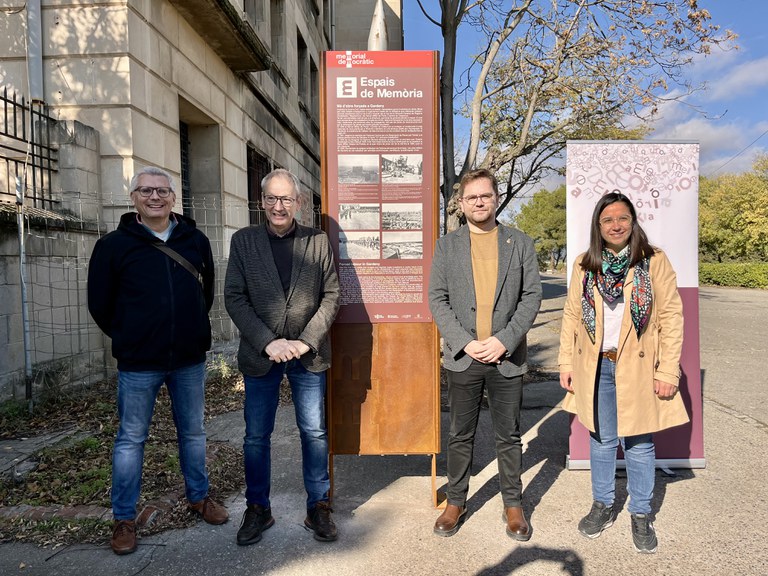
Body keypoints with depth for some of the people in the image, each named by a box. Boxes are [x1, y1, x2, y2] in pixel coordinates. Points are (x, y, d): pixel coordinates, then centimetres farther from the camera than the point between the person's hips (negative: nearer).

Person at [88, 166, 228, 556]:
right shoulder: (114, 245, -4)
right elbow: (100, 303, 3)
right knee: (131, 439, 9)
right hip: (138, 364, -2)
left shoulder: (196, 241, 4)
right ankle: (124, 518, 25)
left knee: (193, 432, 15)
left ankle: (198, 496, 34)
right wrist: (130, 340, 7)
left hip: (190, 360, 3)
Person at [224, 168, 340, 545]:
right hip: (260, 354, 0)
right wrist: (269, 342, -13)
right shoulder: (243, 241, 2)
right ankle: (257, 509, 28)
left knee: (314, 433, 8)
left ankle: (318, 507, 25)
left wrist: (306, 341, -11)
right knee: (256, 436, 9)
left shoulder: (318, 241, 2)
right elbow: (234, 298, -3)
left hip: (309, 354, 0)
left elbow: (331, 295, 0)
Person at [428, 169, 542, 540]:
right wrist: (465, 342, -11)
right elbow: (437, 299, 0)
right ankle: (455, 501, 28)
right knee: (460, 436, 11)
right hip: (462, 356, 0)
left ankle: (513, 505, 28)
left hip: (507, 356, 0)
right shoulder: (446, 246, 5)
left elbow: (532, 296, 0)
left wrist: (504, 340, -11)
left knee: (509, 436, 11)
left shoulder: (520, 243, 5)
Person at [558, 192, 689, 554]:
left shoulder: (654, 262, -4)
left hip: (638, 367, -2)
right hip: (596, 367, 2)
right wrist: (566, 364, 2)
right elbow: (571, 317, 6)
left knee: (639, 444, 8)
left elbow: (671, 317, -6)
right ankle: (603, 505, 33)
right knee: (602, 440, 15)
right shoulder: (585, 266, 4)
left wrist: (668, 372, -11)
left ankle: (641, 515, 27)